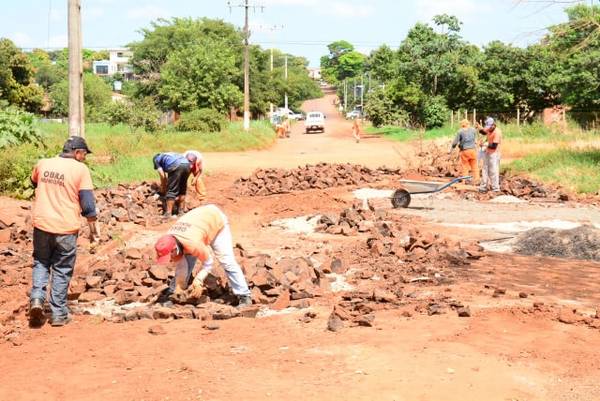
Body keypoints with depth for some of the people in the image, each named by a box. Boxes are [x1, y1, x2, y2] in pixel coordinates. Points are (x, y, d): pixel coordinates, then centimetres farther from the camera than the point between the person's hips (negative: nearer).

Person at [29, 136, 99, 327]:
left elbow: (34, 183, 27)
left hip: (41, 225, 3)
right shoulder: (80, 169, -8)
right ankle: (59, 314, 14)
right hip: (66, 228, -3)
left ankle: (37, 299, 2)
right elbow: (88, 204, -9)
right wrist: (94, 228, 1)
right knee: (62, 270, 9)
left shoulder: (42, 164, 5)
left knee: (41, 262, 21)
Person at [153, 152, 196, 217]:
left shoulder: (156, 159, 25)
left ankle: (168, 213, -1)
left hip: (176, 166, -6)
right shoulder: (170, 155, 42)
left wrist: (163, 189, 25)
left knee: (171, 191, 0)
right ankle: (181, 211, 25)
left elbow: (163, 176, 14)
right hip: (187, 165, 6)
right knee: (182, 190, 20)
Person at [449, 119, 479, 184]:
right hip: (473, 150, 2)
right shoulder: (473, 130, 3)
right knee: (474, 166, 10)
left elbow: (455, 142, -3)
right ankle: (476, 180, 11)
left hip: (464, 151, -2)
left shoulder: (460, 132, -5)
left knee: (464, 167, 6)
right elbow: (475, 139, 14)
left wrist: (451, 150, 8)